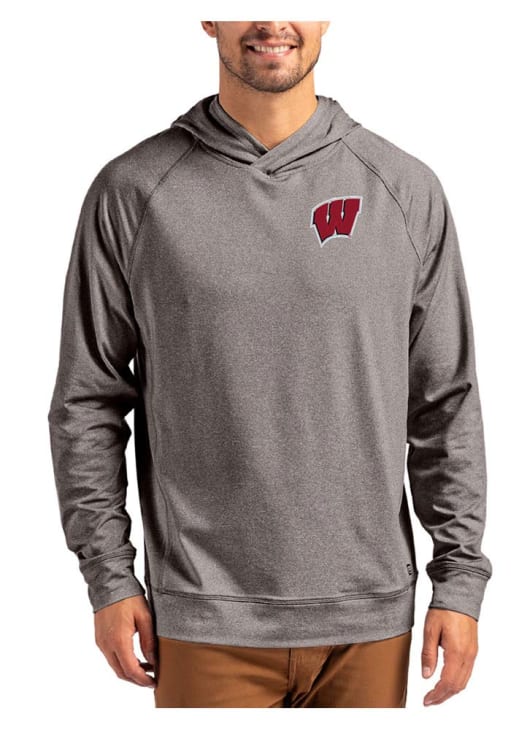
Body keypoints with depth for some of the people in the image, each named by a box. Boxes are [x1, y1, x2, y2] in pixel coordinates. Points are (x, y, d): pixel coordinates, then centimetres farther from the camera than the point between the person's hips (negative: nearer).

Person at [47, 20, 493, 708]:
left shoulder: (406, 189, 3)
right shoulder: (132, 192, -1)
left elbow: (447, 402, 5)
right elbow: (88, 400, 3)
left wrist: (460, 577, 2)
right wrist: (109, 577, 0)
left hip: (371, 611, 2)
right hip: (207, 622, -1)